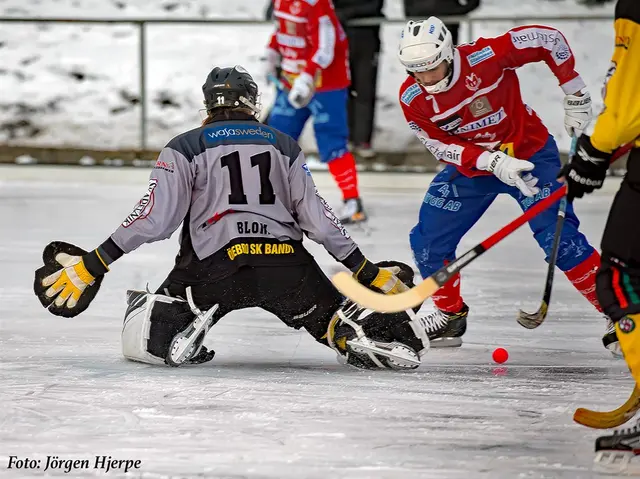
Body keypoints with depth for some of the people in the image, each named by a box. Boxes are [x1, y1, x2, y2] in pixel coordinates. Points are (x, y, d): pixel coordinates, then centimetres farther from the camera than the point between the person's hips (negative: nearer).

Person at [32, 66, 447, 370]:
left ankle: (178, 329, -25)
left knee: (142, 336, 8)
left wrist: (94, 264, 3)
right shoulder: (284, 146, 18)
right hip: (288, 264, 2)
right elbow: (316, 215, 11)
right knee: (333, 316, 12)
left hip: (213, 267, -2)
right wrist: (365, 270, 16)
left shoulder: (185, 148, 10)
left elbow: (155, 217, 1)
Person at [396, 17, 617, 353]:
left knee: (558, 238, -18)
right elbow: (441, 146, -14)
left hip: (530, 155, -4)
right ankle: (451, 315, 22)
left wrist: (575, 95, -16)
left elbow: (548, 39, -19)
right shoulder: (412, 99, -17)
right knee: (427, 242, -2)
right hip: (469, 166, 4)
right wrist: (492, 162, -29)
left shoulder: (485, 57, -28)